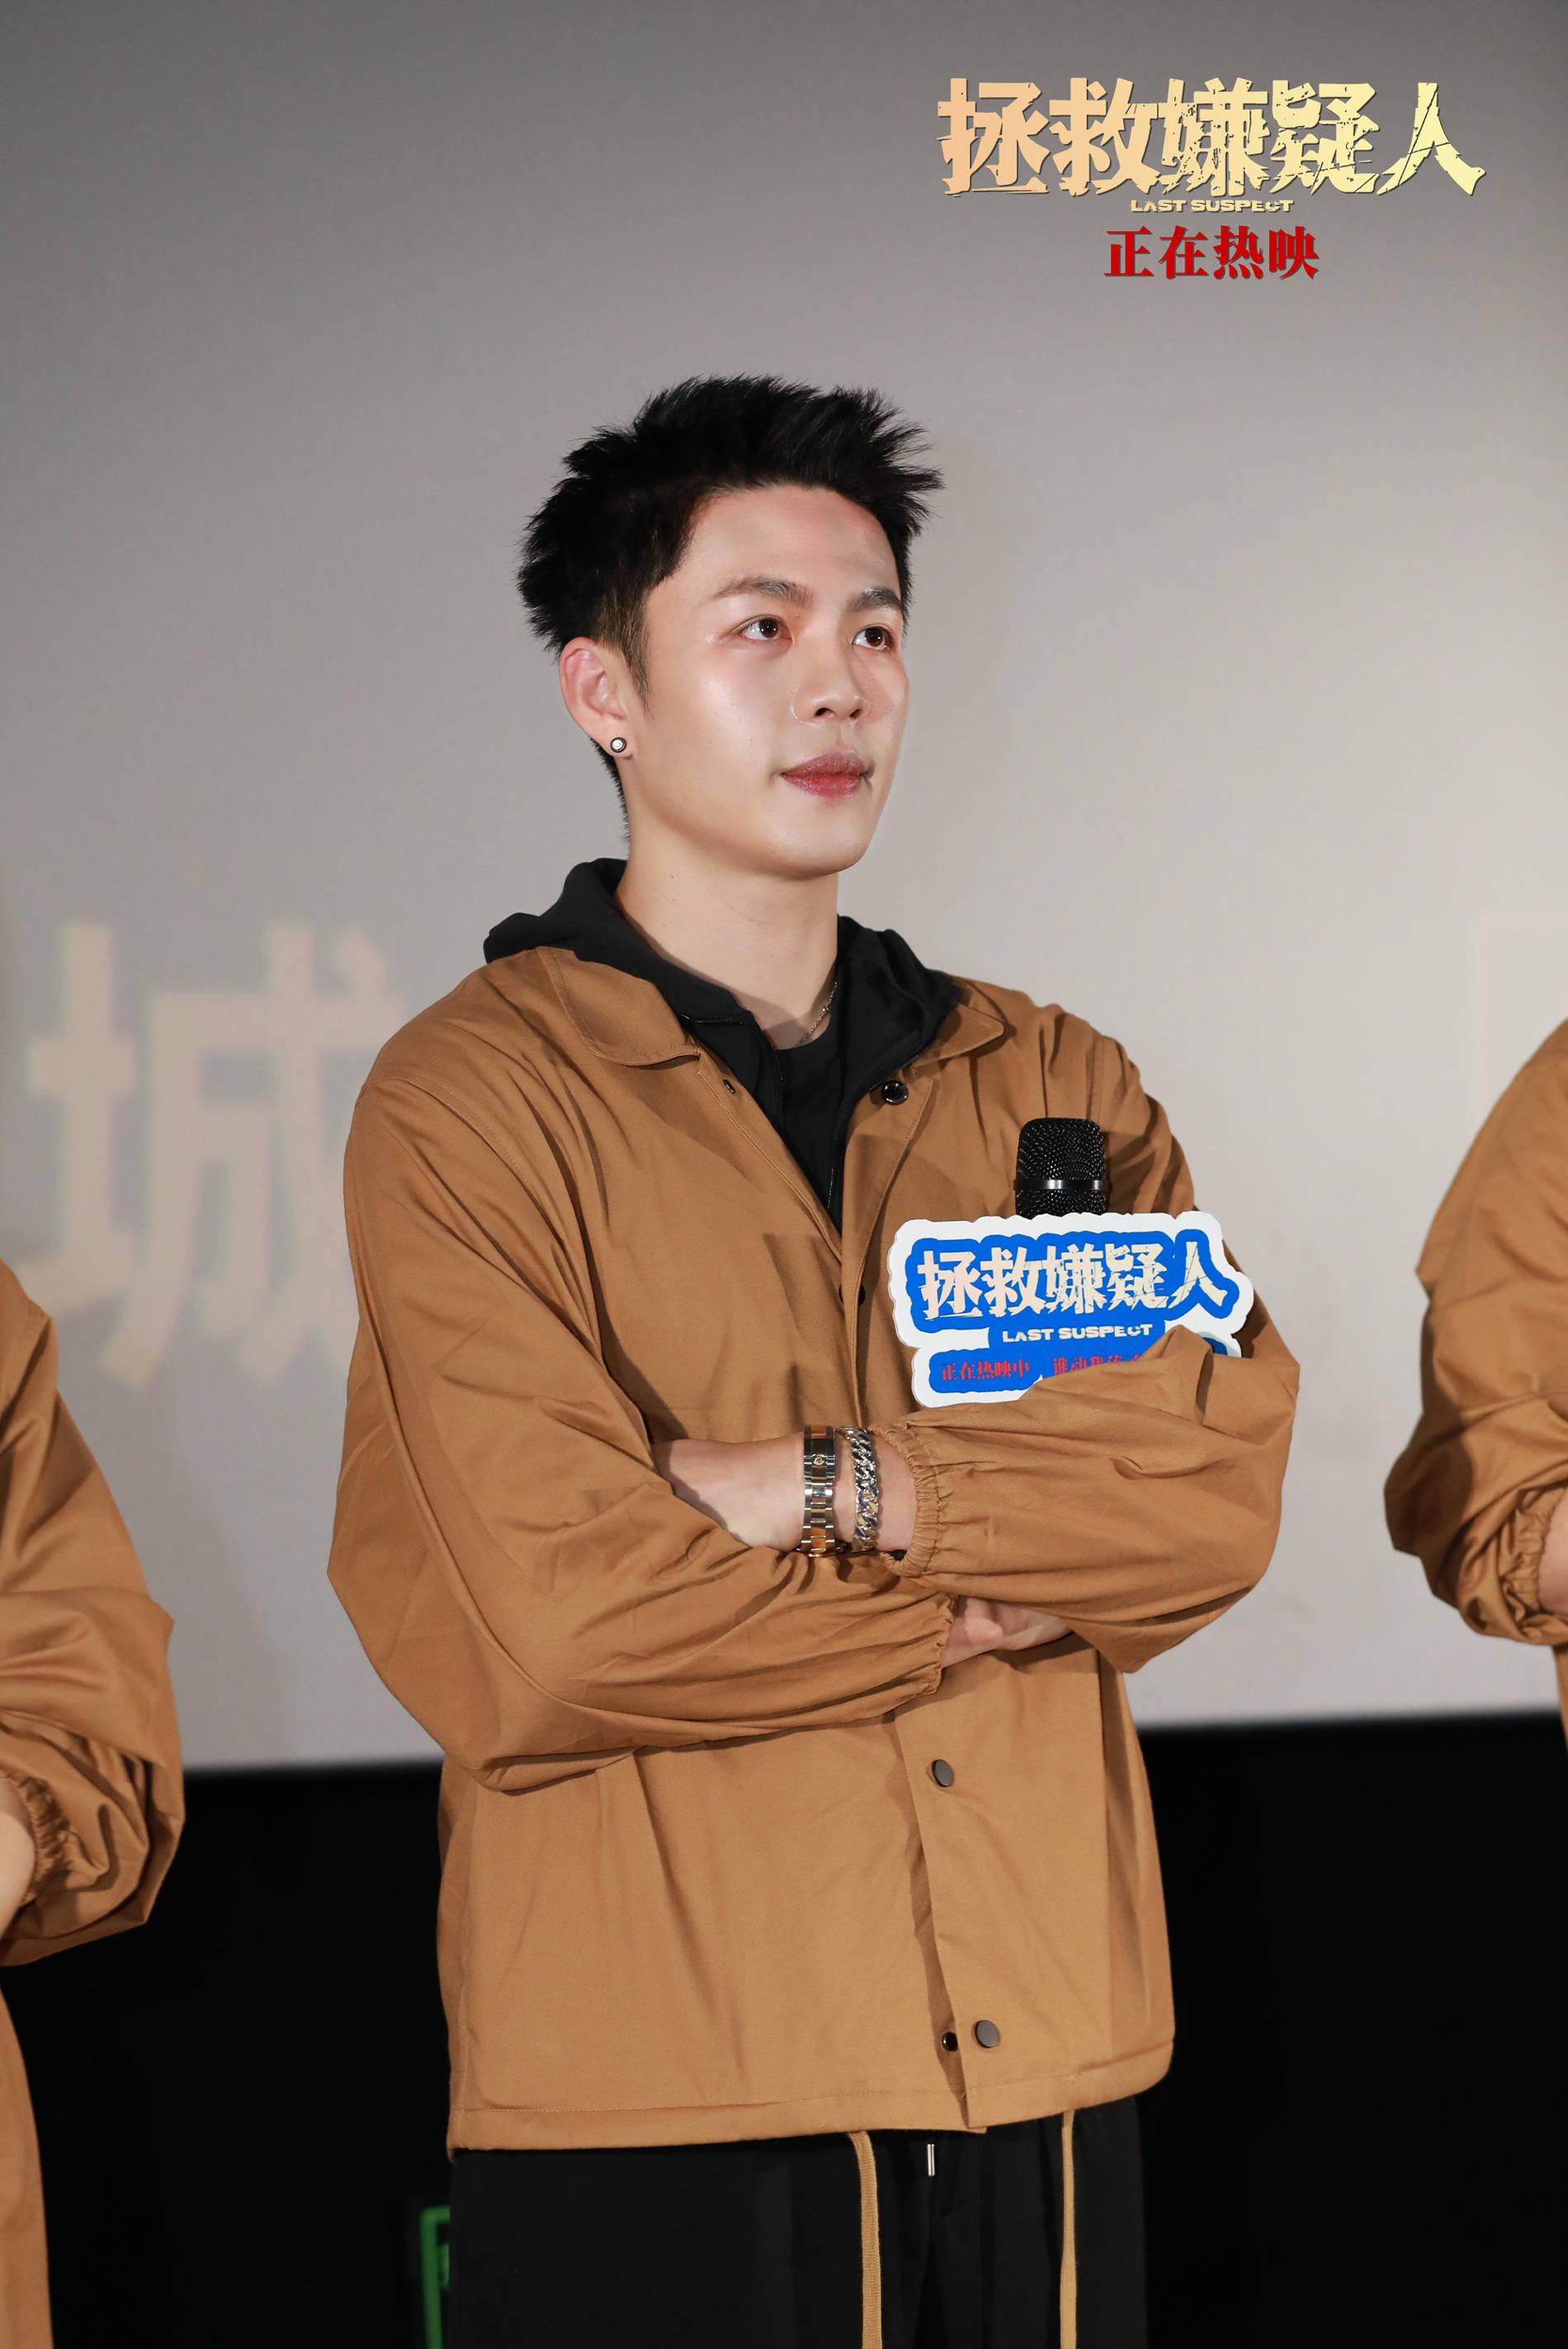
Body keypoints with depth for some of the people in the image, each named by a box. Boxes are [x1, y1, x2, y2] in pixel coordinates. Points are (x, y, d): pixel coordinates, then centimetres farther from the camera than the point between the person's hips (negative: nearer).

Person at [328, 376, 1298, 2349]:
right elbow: (550, 1628, -16)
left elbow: (1225, 1483, -4)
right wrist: (988, 1597, -5)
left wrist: (825, 1484, -14)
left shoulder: (1049, 1086, 12)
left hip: (1041, 2084, 5)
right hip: (657, 2117, -4)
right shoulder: (473, 1101, -4)